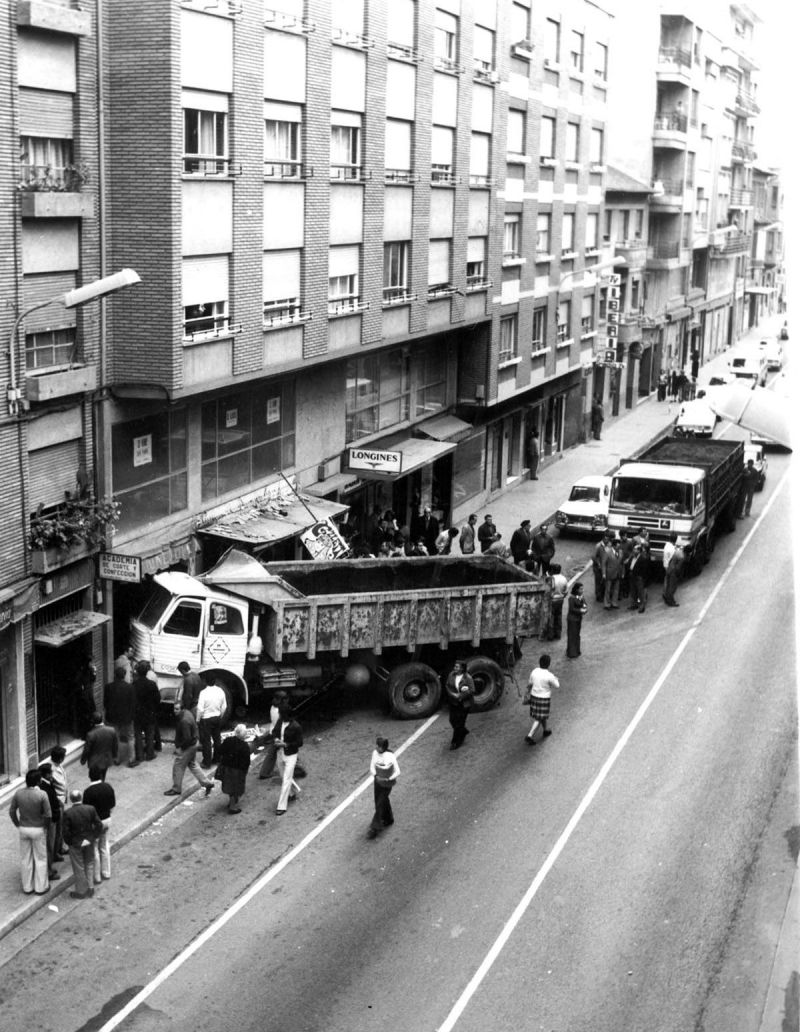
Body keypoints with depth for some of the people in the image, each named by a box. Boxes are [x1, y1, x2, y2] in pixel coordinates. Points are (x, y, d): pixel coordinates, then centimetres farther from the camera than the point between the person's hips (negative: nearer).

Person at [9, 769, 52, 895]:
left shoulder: (18, 793, -9)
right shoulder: (42, 795, -21)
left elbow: (12, 811, -1)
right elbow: (48, 815, -18)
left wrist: (18, 825, 11)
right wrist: (45, 826, 0)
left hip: (23, 829, 3)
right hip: (38, 829, -3)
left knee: (25, 859, 15)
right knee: (40, 859, 11)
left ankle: (27, 887, 25)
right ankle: (40, 887, 18)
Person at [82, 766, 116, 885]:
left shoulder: (88, 792, -23)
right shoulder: (108, 787, -5)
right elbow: (113, 805, 4)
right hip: (107, 820, 6)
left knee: (94, 850, 8)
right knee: (105, 847, 20)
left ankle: (97, 877, 16)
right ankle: (106, 873, 30)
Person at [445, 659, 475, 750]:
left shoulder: (468, 678, -16)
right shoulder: (452, 675, -2)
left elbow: (472, 691, -16)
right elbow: (447, 686, 4)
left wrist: (460, 696, -21)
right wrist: (452, 694, -13)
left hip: (464, 704, -5)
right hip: (453, 703, 5)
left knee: (459, 723, -1)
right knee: (452, 720, 11)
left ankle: (456, 742, 12)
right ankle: (464, 731, 40)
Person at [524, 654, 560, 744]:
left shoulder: (534, 671, -6)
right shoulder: (549, 676, -22)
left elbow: (530, 683, 8)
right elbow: (557, 686, -8)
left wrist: (528, 693, 24)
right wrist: (555, 679, 11)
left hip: (534, 696, 6)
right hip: (543, 698, -6)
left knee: (542, 716, 26)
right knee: (538, 719, 1)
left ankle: (545, 730, 44)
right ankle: (530, 736, -6)